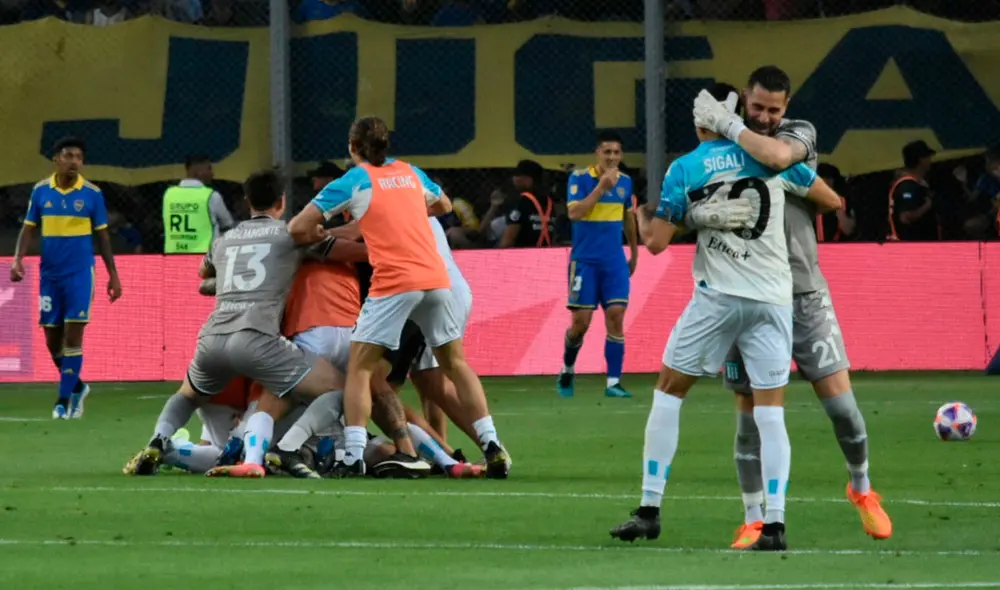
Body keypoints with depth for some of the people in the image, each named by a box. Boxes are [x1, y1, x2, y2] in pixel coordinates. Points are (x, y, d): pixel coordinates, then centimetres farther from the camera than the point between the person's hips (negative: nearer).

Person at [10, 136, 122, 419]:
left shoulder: (92, 194, -2)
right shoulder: (41, 191, 2)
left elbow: (102, 236, 4)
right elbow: (28, 228, 6)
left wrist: (113, 275, 4)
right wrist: (18, 259, -10)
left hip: (80, 272, -3)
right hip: (49, 274, 3)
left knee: (73, 335, -9)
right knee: (53, 339, 6)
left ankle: (64, 400, -4)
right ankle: (77, 386, 28)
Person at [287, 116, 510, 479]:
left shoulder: (353, 181, 3)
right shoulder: (410, 173, 17)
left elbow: (298, 229, 0)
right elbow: (444, 205, 37)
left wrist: (317, 237, 21)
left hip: (394, 282, -5)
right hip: (435, 277, 5)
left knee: (359, 368, 4)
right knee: (455, 363, 16)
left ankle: (353, 457, -8)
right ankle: (492, 446, 9)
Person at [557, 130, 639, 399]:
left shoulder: (625, 181, 7)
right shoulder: (580, 178, -7)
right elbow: (574, 213, -21)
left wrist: (634, 252, 26)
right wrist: (600, 187, -25)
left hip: (615, 262, 3)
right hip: (585, 261, -3)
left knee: (616, 316, -8)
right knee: (580, 321, -3)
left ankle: (614, 382, -7)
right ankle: (567, 371, 23)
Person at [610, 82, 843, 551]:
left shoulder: (683, 169, 0)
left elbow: (656, 242, 0)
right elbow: (832, 201, 12)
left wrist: (640, 215, 21)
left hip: (718, 297, -1)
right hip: (773, 298, 1)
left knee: (668, 391, 13)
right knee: (770, 410, 3)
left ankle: (650, 509, 9)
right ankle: (774, 524, -7)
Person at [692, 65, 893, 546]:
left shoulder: (799, 133, -3)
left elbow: (777, 156, -27)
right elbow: (691, 216, 5)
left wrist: (725, 123, -20)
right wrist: (700, 215, -16)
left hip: (803, 293, -1)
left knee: (839, 399, -3)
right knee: (749, 411, 0)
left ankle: (862, 489, 22)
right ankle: (753, 521, 10)